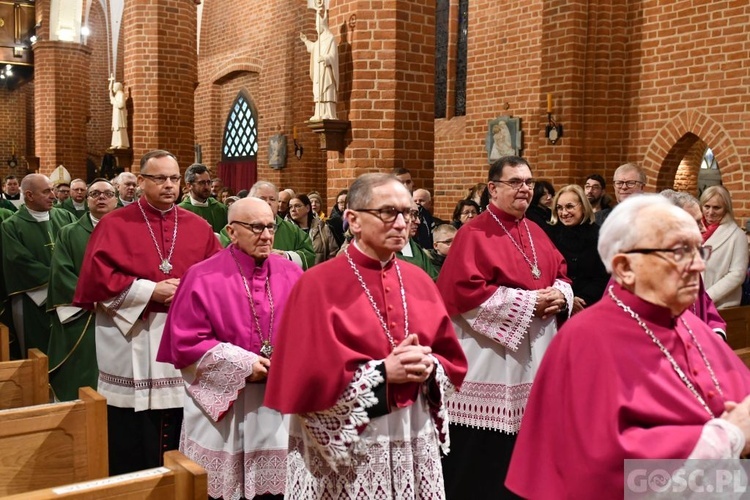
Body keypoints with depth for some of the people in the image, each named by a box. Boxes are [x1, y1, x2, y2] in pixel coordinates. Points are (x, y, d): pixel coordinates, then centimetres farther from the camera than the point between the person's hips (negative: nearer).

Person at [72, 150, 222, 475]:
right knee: (132, 445, 4)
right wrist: (150, 290, -13)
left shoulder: (198, 227, 9)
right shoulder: (114, 224, 0)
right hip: (132, 341, -2)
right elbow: (97, 278, -9)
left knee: (181, 442, 9)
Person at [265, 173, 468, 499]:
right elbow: (307, 377, -15)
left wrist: (428, 367, -12)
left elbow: (453, 362, 9)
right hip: (344, 446, -5)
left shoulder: (419, 281, 5)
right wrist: (382, 372, -20)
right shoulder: (318, 285, -10)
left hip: (415, 440, 5)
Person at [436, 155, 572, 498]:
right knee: (485, 451, -2)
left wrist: (560, 295, -6)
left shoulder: (536, 233, 14)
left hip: (535, 355, 7)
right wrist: (528, 301, -17)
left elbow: (561, 274, 19)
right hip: (491, 360, -7)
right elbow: (464, 292, -19)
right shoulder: (473, 235, -9)